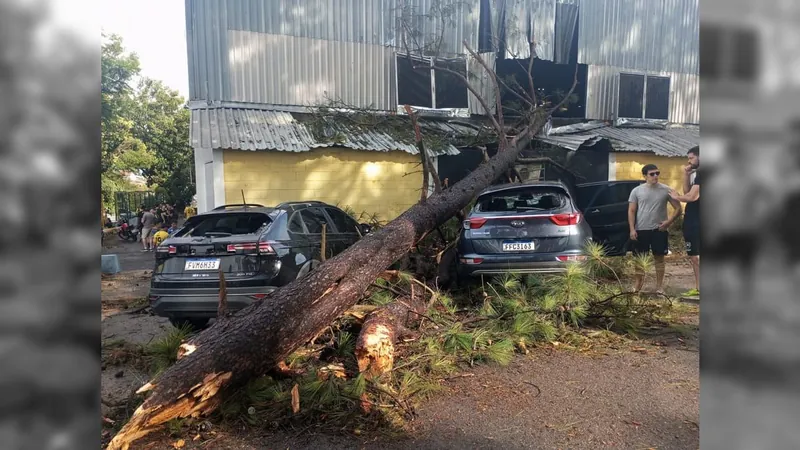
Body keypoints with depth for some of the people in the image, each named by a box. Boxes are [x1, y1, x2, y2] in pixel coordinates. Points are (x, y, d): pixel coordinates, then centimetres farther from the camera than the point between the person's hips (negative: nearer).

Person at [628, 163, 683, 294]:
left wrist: (668, 221, -12)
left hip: (659, 230, 0)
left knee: (659, 258, 6)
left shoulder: (666, 190, 0)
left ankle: (659, 285, 15)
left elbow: (678, 208, 3)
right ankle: (638, 283, 20)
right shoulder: (637, 191, 0)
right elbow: (631, 211, 1)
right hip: (641, 230, 0)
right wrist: (632, 229, -7)